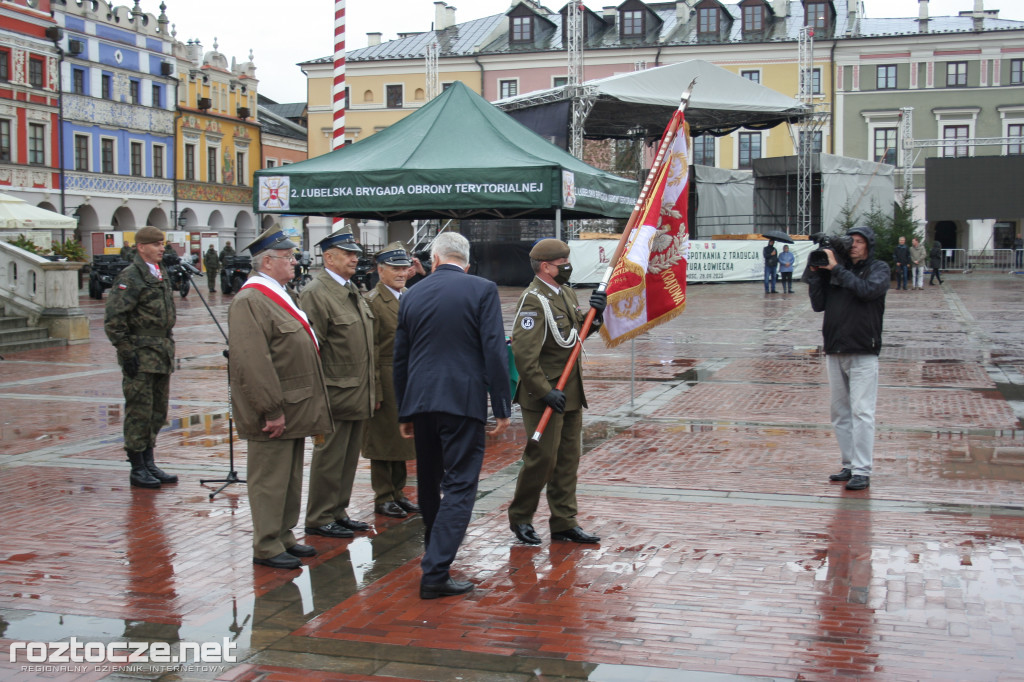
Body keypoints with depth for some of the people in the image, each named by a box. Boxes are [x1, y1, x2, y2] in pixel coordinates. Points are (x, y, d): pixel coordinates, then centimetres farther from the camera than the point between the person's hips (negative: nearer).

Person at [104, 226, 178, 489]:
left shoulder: (161, 274, 15)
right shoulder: (130, 277, -12)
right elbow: (113, 318, -16)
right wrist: (126, 352, -17)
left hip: (162, 354, 9)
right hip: (140, 356, -8)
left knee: (158, 411, 13)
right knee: (139, 411, -2)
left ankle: (149, 463, 22)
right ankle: (137, 470, 6)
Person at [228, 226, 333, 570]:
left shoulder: (279, 295, 16)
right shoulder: (250, 302, -17)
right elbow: (253, 362, -24)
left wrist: (309, 409, 19)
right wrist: (273, 410, -24)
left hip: (294, 409, 10)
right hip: (275, 412, -10)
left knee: (290, 477, 17)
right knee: (270, 480, -1)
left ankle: (284, 537, 28)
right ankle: (266, 547, 9)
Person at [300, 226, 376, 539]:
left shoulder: (352, 290, 16)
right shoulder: (316, 293, -13)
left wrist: (371, 390, 19)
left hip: (358, 394, 9)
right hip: (336, 393, -9)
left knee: (348, 457, 14)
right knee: (330, 458, 0)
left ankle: (338, 512, 25)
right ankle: (319, 520, 10)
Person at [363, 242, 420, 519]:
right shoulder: (372, 301, -11)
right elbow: (370, 351, -14)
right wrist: (374, 390, -17)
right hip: (387, 380, -7)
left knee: (403, 437, 14)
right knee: (383, 438, 2)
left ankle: (397, 491, 25)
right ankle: (383, 497, 12)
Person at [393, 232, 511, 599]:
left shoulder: (412, 294, 9)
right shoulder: (482, 290, -4)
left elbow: (400, 358, 14)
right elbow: (495, 351, -10)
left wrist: (404, 412, 22)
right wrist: (502, 408, -5)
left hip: (420, 401, 5)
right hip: (464, 400, -5)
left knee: (429, 481, 20)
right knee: (460, 484, -3)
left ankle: (434, 551, 40)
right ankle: (436, 571, -11)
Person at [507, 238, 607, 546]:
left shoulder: (566, 292, 13)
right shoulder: (534, 301, -17)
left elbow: (579, 333, 23)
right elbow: (524, 353, -23)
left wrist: (595, 314, 3)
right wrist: (545, 392, -23)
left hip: (571, 393, 9)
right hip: (544, 395, -9)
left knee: (568, 458, 11)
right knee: (543, 458, -4)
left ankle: (564, 523, 20)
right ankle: (520, 517, 15)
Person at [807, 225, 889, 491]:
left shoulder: (879, 269, 2)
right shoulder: (833, 270, 11)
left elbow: (867, 289, -18)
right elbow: (818, 304, 8)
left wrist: (836, 269, -16)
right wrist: (815, 274, -1)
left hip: (863, 353, -5)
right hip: (835, 351, 5)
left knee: (861, 412, -8)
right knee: (840, 413, 9)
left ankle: (862, 471, -6)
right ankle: (849, 465, 17)